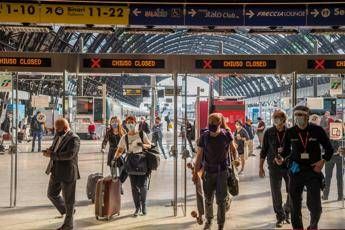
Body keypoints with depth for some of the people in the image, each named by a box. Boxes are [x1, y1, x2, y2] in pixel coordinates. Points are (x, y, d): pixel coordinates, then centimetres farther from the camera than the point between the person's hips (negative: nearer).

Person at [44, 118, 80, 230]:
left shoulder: (74, 139, -18)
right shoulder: (58, 135, 8)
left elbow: (69, 154, -30)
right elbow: (54, 147, 20)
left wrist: (52, 155, -24)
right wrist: (49, 150, -4)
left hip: (68, 173, -9)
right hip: (56, 172, 9)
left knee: (68, 200, 5)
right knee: (51, 194, 18)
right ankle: (67, 211, 38)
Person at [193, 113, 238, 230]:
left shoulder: (226, 135, -8)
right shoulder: (204, 137, -7)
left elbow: (233, 149, 8)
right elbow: (199, 155, 0)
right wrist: (195, 172, 0)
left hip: (222, 171, -1)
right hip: (208, 171, 1)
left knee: (221, 199, 1)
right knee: (208, 198, 11)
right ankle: (208, 220, 35)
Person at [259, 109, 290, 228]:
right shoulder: (269, 133, 0)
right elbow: (264, 150, 6)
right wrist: (261, 167, 6)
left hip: (289, 166, 0)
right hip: (274, 167, 0)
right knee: (276, 194, 4)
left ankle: (287, 211, 32)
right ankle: (280, 217, 19)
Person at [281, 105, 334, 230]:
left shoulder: (317, 130, -4)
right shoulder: (290, 132, -1)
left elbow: (329, 149, 6)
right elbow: (287, 150, 13)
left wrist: (322, 161, -7)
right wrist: (282, 158, -6)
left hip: (313, 170, -2)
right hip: (295, 171, 2)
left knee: (315, 205, -6)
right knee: (295, 204, 8)